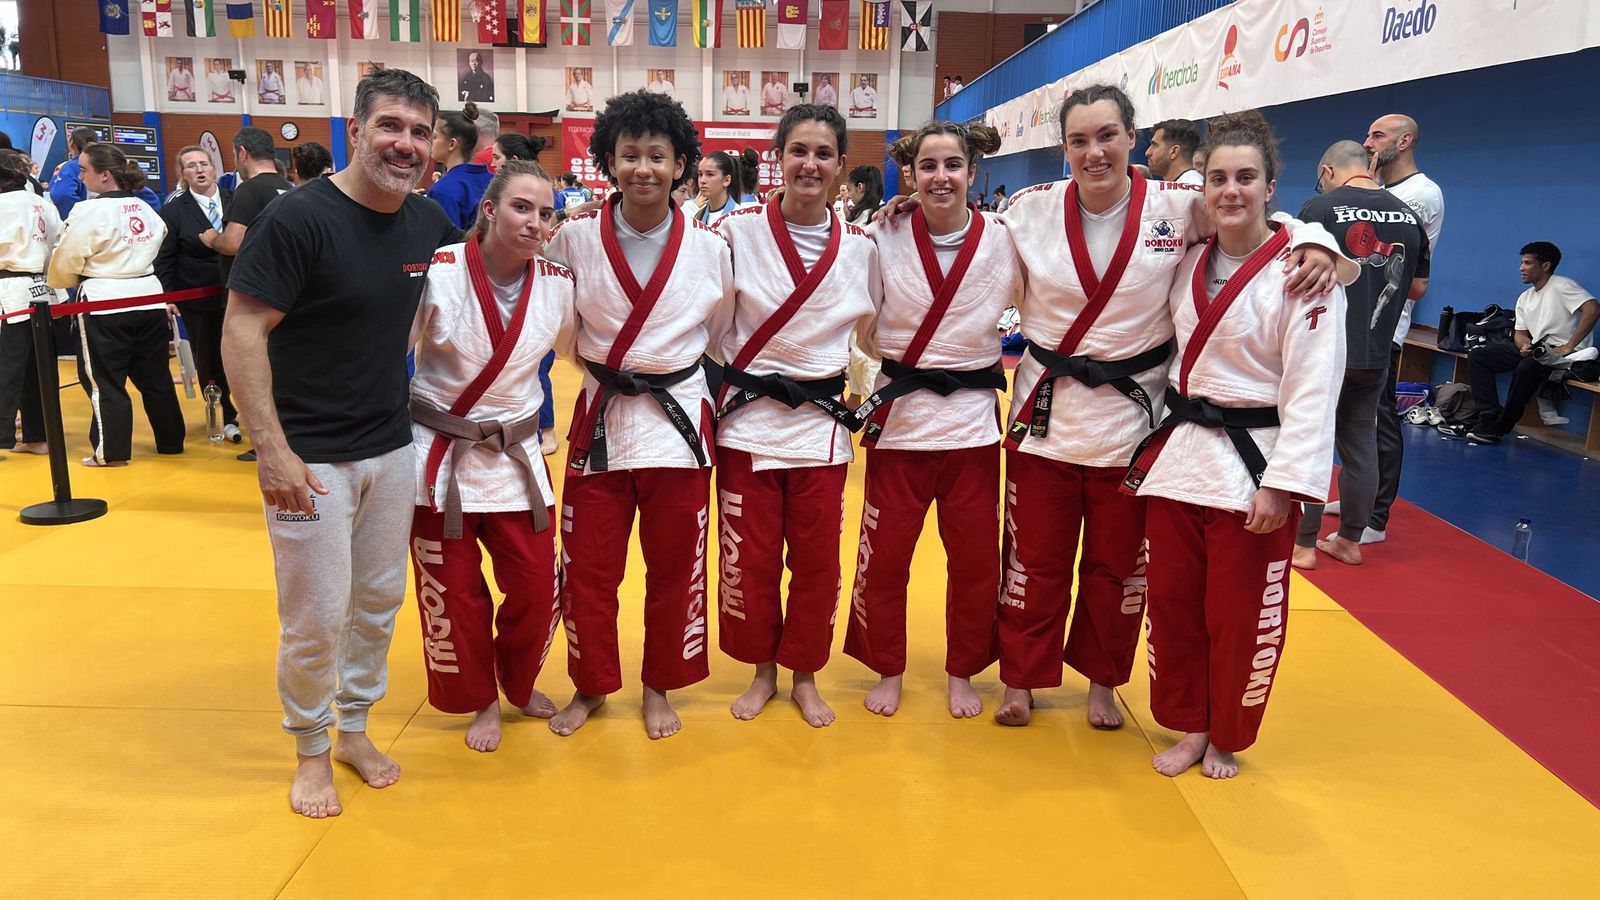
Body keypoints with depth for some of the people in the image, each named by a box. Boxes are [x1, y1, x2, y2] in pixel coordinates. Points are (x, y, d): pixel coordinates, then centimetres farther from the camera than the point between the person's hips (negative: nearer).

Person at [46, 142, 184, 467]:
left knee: (103, 380, 3)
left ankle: (112, 451, 7)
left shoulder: (89, 211, -13)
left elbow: (66, 261, -7)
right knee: (154, 376, 13)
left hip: (106, 305, -6)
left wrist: (74, 283, 14)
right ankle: (171, 441, 20)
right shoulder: (145, 208, 7)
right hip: (148, 299, 7)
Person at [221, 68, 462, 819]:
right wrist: (273, 449, -21)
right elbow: (242, 333, -17)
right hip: (310, 455, -5)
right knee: (315, 617, 5)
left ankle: (354, 727, 38)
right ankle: (310, 751, 29)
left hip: (393, 448, 6)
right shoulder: (297, 218, -17)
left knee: (380, 602, 17)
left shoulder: (429, 222, 0)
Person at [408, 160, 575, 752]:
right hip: (440, 457, -3)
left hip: (516, 457, 3)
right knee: (454, 595, 7)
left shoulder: (557, 283, -5)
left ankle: (517, 682, 37)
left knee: (537, 588, 8)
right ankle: (480, 700, 32)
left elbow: (580, 348, 15)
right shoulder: (438, 272, -16)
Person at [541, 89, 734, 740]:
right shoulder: (574, 239, -3)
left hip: (679, 422, 0)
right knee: (587, 569, 8)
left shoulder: (709, 247, -1)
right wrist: (603, 369, 1)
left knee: (675, 570, 10)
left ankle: (659, 689, 30)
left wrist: (675, 380, 8)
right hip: (599, 419, 0)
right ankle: (591, 687, 30)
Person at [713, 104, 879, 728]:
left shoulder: (860, 246, 1)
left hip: (821, 423, 1)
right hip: (747, 419, -1)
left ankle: (804, 676, 29)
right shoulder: (738, 231, -5)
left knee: (817, 560, 9)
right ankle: (761, 671, 29)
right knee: (750, 559, 7)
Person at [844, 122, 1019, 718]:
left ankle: (962, 673, 31)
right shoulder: (886, 239, -4)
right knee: (884, 555, 7)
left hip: (973, 417, 1)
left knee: (974, 557, 10)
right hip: (899, 416, 0)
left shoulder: (1002, 240, -4)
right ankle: (887, 670, 29)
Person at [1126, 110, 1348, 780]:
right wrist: (1153, 444, 12)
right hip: (1178, 453, 5)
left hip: (1253, 462, -5)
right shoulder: (1190, 262, 7)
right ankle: (1187, 726, 31)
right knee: (1173, 604, 11)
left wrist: (1284, 483, -18)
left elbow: (1312, 390, -14)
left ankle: (1224, 737, 29)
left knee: (1241, 617, 6)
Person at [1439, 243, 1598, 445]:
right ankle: (1490, 416, -14)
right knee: (1477, 355, -2)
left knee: (1526, 367, -38)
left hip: (1563, 354, -9)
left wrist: (1568, 347, -25)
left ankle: (1499, 428, -25)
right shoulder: (1525, 298, 16)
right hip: (1536, 351, 9)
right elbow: (1520, 333, 15)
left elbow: (1593, 309, -23)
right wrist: (1524, 345, -11)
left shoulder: (1562, 286, -9)